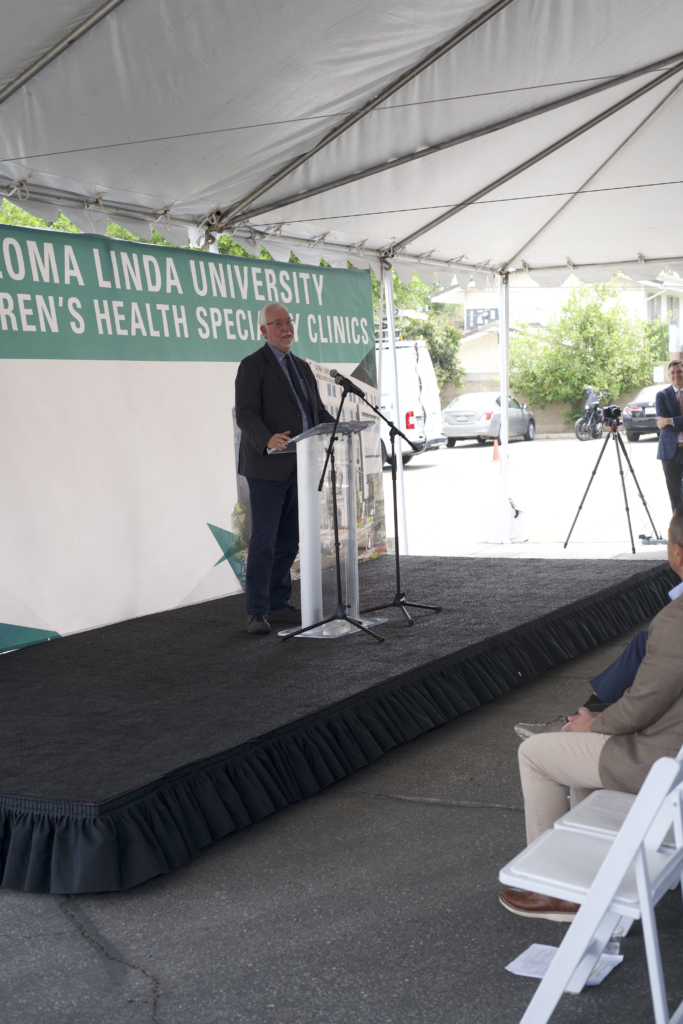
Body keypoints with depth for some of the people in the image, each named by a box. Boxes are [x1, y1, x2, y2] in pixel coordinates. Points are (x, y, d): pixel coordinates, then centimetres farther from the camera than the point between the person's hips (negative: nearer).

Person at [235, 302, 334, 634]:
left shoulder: (302, 367, 18)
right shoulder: (252, 365, -6)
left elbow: (318, 410, 20)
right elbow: (245, 414, -16)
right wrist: (268, 439, -34)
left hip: (297, 467, 7)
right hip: (267, 467, -7)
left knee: (289, 539, 11)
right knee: (264, 540, -7)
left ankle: (279, 604, 20)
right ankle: (256, 612, -1)